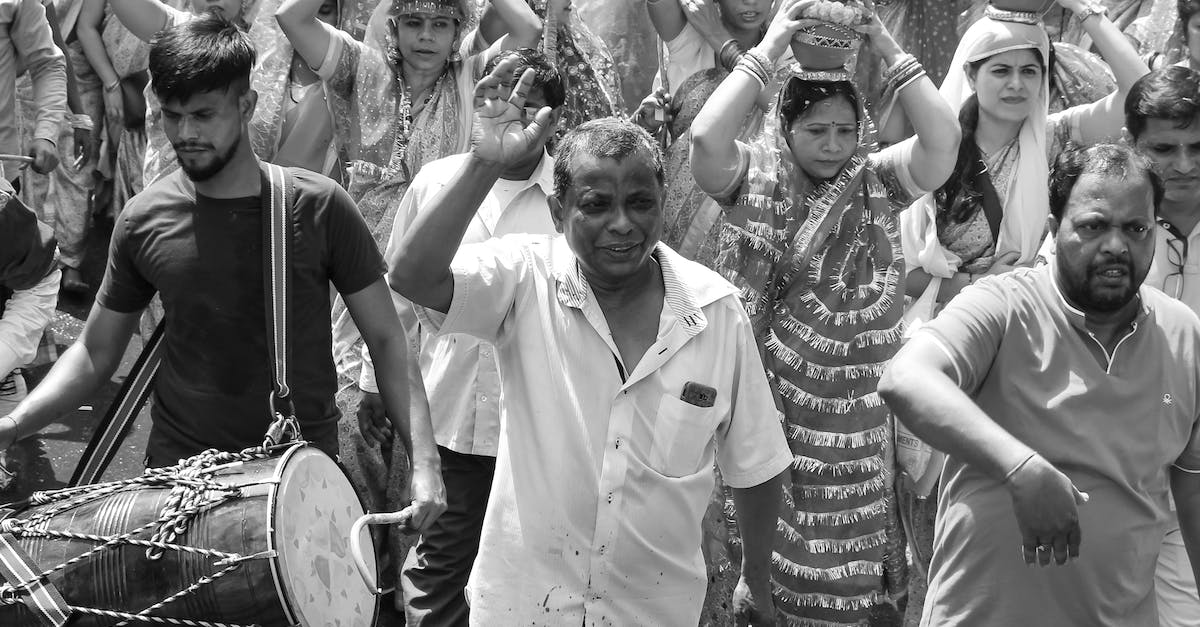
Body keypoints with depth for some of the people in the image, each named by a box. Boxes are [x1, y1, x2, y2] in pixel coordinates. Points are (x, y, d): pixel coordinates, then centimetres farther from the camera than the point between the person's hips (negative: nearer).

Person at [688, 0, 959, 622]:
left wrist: (890, 51, -13)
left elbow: (942, 142, -12)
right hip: (780, 404, -2)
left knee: (862, 546, 8)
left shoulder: (876, 181, 3)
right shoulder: (756, 180, -3)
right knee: (777, 540, 2)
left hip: (866, 405, 2)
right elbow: (705, 137, -22)